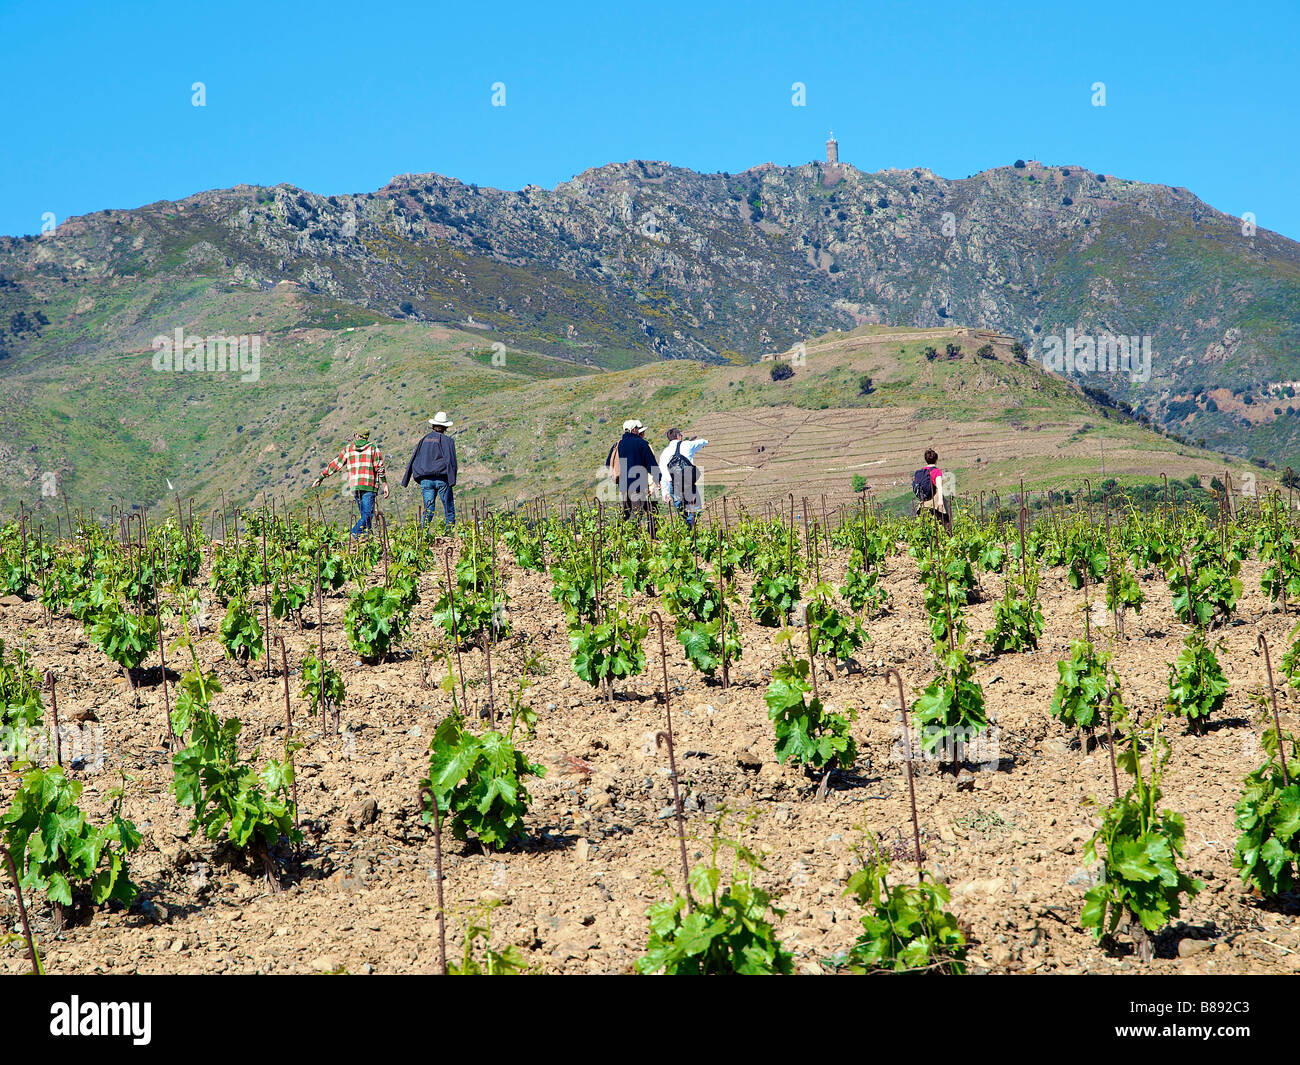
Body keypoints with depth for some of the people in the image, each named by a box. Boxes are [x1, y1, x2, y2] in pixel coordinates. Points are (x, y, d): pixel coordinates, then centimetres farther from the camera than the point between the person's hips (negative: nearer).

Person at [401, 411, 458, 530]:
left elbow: (413, 460, 13)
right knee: (449, 509, 5)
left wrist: (405, 480, 14)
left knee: (428, 509, 2)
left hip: (425, 479, 4)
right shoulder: (447, 440, -1)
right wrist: (452, 481, -11)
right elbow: (450, 461, -9)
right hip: (441, 479, -4)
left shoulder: (424, 440, 13)